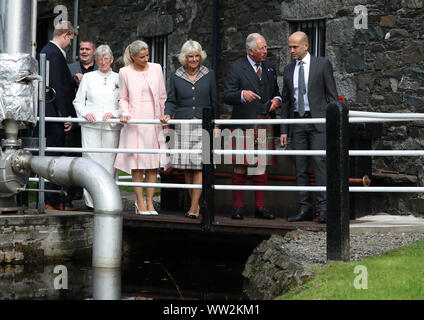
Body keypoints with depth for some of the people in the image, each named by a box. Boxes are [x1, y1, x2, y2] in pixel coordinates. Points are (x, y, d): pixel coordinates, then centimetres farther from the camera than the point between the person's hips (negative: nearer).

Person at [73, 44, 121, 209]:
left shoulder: (119, 79, 11)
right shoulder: (88, 78, 12)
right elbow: (78, 101, 12)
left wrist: (114, 113, -7)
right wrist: (86, 113, -6)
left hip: (111, 127, 0)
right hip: (90, 127, 0)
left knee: (109, 162, -4)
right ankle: (92, 200, -4)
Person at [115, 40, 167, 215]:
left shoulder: (156, 68, 7)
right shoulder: (125, 72, 1)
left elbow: (162, 96, 14)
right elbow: (123, 98, 8)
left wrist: (164, 116, 13)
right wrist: (125, 113, -9)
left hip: (154, 120, 2)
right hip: (135, 120, -2)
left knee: (154, 163, 0)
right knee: (137, 162, -4)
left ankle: (149, 202, 5)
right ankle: (140, 203, 1)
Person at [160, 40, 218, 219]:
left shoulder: (209, 75, 8)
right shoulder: (176, 76, 8)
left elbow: (214, 102, 11)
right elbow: (171, 101, 8)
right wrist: (167, 115, -11)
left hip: (203, 125, -1)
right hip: (183, 125, 1)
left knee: (199, 165, -10)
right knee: (187, 167, 1)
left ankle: (193, 208, -12)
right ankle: (195, 205, 11)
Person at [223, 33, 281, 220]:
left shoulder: (269, 68, 14)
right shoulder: (236, 69, -2)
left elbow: (275, 90, 24)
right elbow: (227, 97, -9)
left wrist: (276, 99, 2)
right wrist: (242, 94, -28)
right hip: (243, 125, -4)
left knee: (261, 166, 5)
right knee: (240, 166, -3)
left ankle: (260, 207, 10)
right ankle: (238, 207, 3)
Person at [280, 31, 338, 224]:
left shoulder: (322, 64, 1)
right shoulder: (288, 70, 14)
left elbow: (332, 94, 0)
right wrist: (284, 130, 11)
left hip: (318, 121, -5)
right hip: (297, 122, 5)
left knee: (320, 162, -13)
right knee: (300, 167, 2)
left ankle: (323, 209, -14)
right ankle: (305, 209, 5)